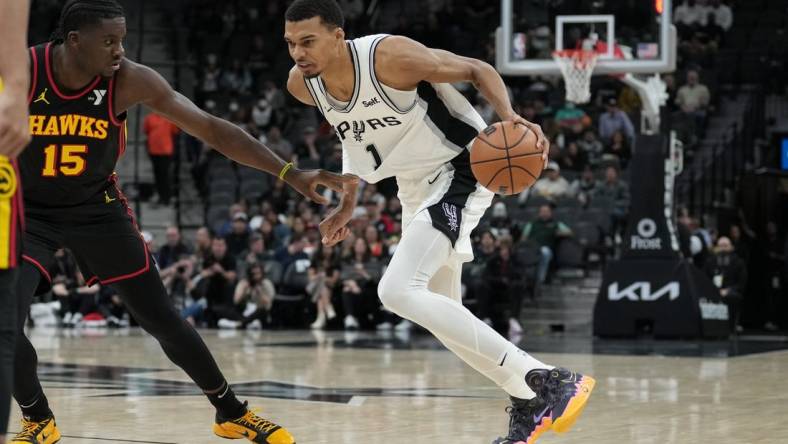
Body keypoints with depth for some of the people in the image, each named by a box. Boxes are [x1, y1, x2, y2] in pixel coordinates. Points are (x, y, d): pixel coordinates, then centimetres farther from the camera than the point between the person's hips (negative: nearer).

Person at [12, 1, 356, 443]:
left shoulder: (129, 80, -22)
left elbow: (210, 127, -20)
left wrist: (289, 173, -25)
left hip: (97, 208, 1)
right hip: (29, 211, -1)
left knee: (162, 318, 2)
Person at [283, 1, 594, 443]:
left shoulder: (390, 56, -27)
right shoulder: (302, 85, -5)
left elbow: (477, 70, -15)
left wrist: (510, 117, -34)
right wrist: (348, 204, 16)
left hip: (458, 170, -9)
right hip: (417, 186, 9)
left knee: (399, 291, -25)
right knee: (440, 310, 15)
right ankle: (530, 402, 29)